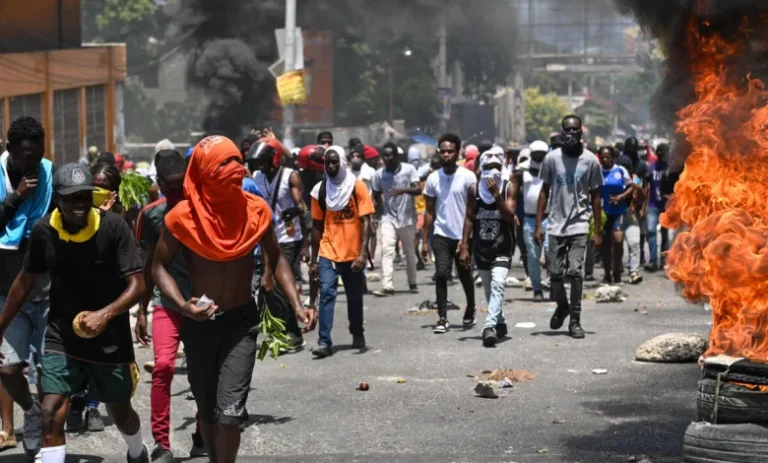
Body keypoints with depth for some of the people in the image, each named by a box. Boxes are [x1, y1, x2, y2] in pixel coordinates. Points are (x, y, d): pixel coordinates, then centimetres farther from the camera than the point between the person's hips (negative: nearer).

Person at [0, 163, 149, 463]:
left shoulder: (113, 227, -18)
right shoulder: (43, 231, -10)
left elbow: (137, 284, -19)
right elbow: (26, 281, 5)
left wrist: (105, 314, -35)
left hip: (110, 341, -1)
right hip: (61, 340, 1)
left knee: (120, 413, 18)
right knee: (51, 416, -13)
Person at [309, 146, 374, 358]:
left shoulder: (357, 187, -4)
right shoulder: (319, 190, 3)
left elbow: (365, 222, -7)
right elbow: (317, 226, 8)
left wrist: (362, 254, -18)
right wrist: (313, 260, 6)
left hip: (352, 254, -1)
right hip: (327, 254, 1)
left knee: (354, 297, 12)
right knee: (327, 293, -14)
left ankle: (357, 335, 33)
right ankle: (324, 342, -16)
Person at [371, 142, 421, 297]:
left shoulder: (409, 169, -8)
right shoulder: (379, 174, 0)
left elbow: (418, 190, -17)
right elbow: (377, 194, 15)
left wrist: (404, 190, -34)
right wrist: (383, 204, 1)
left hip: (407, 217, -1)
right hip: (388, 218, 1)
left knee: (410, 252, 11)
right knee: (386, 250, -14)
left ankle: (412, 283, 28)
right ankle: (387, 286, -19)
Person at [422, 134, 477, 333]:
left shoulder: (468, 177, -6)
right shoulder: (433, 178, 4)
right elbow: (430, 212, 8)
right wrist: (425, 240, 3)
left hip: (463, 235, -1)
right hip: (441, 235, 1)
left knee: (465, 276, 12)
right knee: (441, 274, -11)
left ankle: (470, 310, 35)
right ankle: (442, 318, -8)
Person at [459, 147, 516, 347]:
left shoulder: (508, 188, -5)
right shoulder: (474, 189, 2)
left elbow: (510, 216, -14)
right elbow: (469, 218, 6)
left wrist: (496, 194, -22)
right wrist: (464, 246, 3)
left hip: (502, 247, -3)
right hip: (481, 247, 3)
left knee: (497, 284, -22)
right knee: (489, 289, 13)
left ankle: (490, 326, -29)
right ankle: (500, 323, 32)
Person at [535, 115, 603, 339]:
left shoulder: (590, 160, -1)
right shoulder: (551, 158, 2)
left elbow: (595, 196, 5)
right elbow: (544, 192, 8)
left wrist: (598, 230, 2)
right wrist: (539, 225, 2)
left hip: (579, 225, -2)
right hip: (555, 225, 2)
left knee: (576, 272, -10)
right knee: (555, 272, 5)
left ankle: (575, 320, -2)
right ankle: (562, 305, 34)